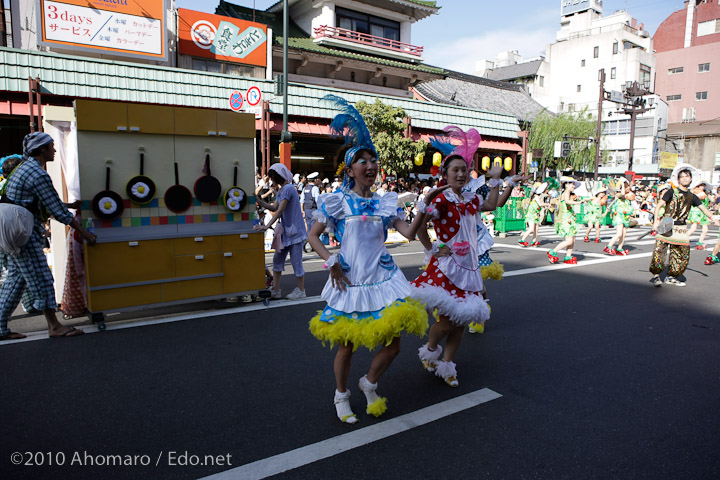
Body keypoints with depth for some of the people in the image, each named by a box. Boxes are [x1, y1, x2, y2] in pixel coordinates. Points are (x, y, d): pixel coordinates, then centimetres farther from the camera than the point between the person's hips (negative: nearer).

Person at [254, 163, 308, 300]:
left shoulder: (288, 189, -17)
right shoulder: (280, 190, 13)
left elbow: (280, 211, -23)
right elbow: (274, 207, 11)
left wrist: (266, 226, -26)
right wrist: (258, 201, 1)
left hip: (295, 231, -10)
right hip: (285, 231, 10)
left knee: (296, 261, -1)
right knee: (277, 259, 10)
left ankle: (301, 290, 13)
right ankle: (276, 290, 18)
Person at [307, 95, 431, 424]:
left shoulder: (385, 203, 6)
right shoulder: (337, 201, -2)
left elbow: (409, 233, -3)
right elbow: (313, 236, 1)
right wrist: (331, 262, -11)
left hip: (382, 277, 3)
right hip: (349, 280, -3)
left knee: (392, 343, 3)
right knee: (347, 345, 7)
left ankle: (369, 384, 34)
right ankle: (341, 396, 35)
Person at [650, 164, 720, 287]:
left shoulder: (692, 196, 12)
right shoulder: (672, 192, -2)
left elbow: (703, 208, 7)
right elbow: (658, 205, -4)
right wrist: (656, 221, -14)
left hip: (681, 228, 5)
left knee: (683, 253, 6)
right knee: (659, 251, -14)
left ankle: (671, 277, 16)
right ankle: (656, 276, -5)